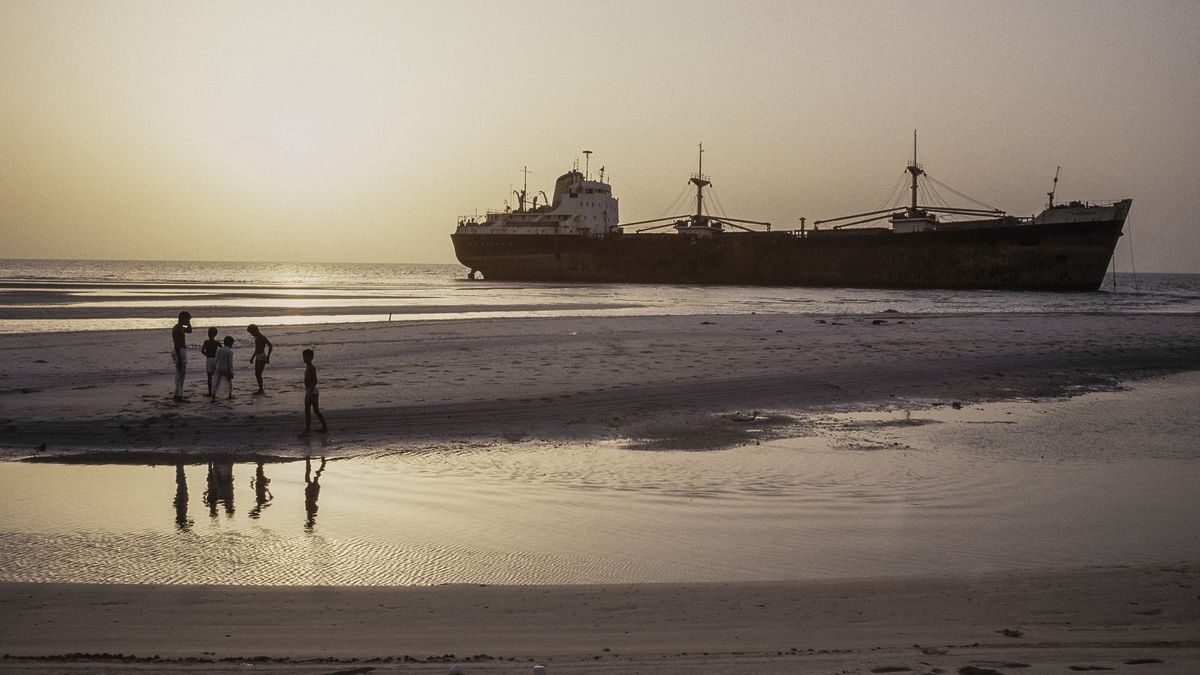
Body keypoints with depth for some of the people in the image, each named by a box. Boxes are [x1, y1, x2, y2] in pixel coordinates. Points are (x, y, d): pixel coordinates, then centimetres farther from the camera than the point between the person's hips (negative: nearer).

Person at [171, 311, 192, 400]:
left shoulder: (180, 328, 13)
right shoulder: (177, 329, -18)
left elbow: (189, 330, 32)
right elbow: (176, 344, -23)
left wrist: (188, 323, 13)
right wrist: (179, 359, -25)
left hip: (181, 352, 11)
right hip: (179, 352, -11)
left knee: (181, 375, 16)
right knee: (180, 375, -8)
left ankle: (178, 394, 22)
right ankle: (178, 395, -6)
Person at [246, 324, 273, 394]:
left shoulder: (262, 337, -13)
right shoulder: (256, 338, 15)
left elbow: (271, 346, -19)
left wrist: (268, 356, -24)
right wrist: (252, 357, 29)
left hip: (262, 358, -9)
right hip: (257, 357, 9)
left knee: (259, 373, -12)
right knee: (256, 374, 9)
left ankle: (261, 389, -8)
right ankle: (260, 389, 14)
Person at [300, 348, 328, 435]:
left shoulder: (312, 368, -17)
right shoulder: (307, 367, 11)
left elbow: (315, 381, -24)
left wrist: (310, 392, -29)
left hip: (313, 392, -9)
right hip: (308, 392, 9)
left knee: (316, 410, -3)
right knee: (307, 411, 10)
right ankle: (307, 430, 14)